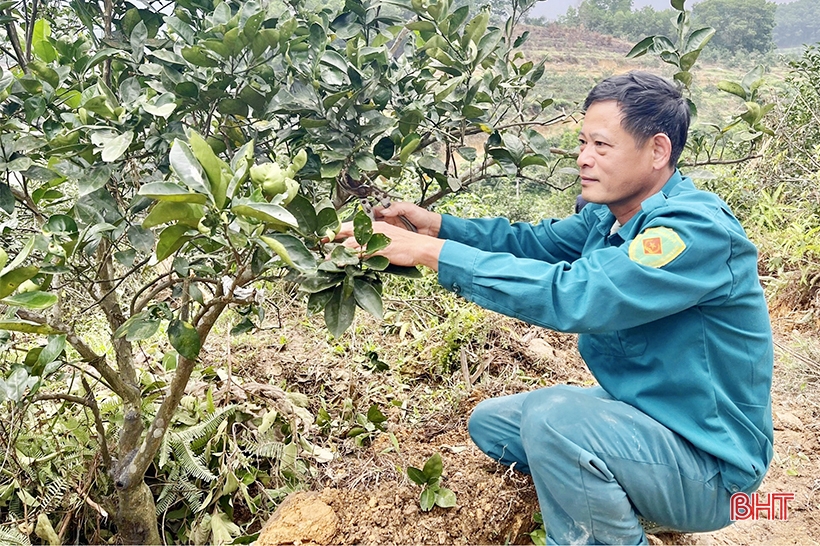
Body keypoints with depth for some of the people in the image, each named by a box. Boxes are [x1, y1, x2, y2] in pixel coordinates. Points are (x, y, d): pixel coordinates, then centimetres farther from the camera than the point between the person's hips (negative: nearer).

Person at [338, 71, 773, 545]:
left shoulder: (699, 231, -28)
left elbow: (570, 294, -37)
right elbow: (533, 242, 5)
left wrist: (429, 251, -34)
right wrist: (435, 224, -10)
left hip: (712, 467, -8)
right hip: (640, 413, 9)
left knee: (552, 416, -33)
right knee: (490, 422, 11)